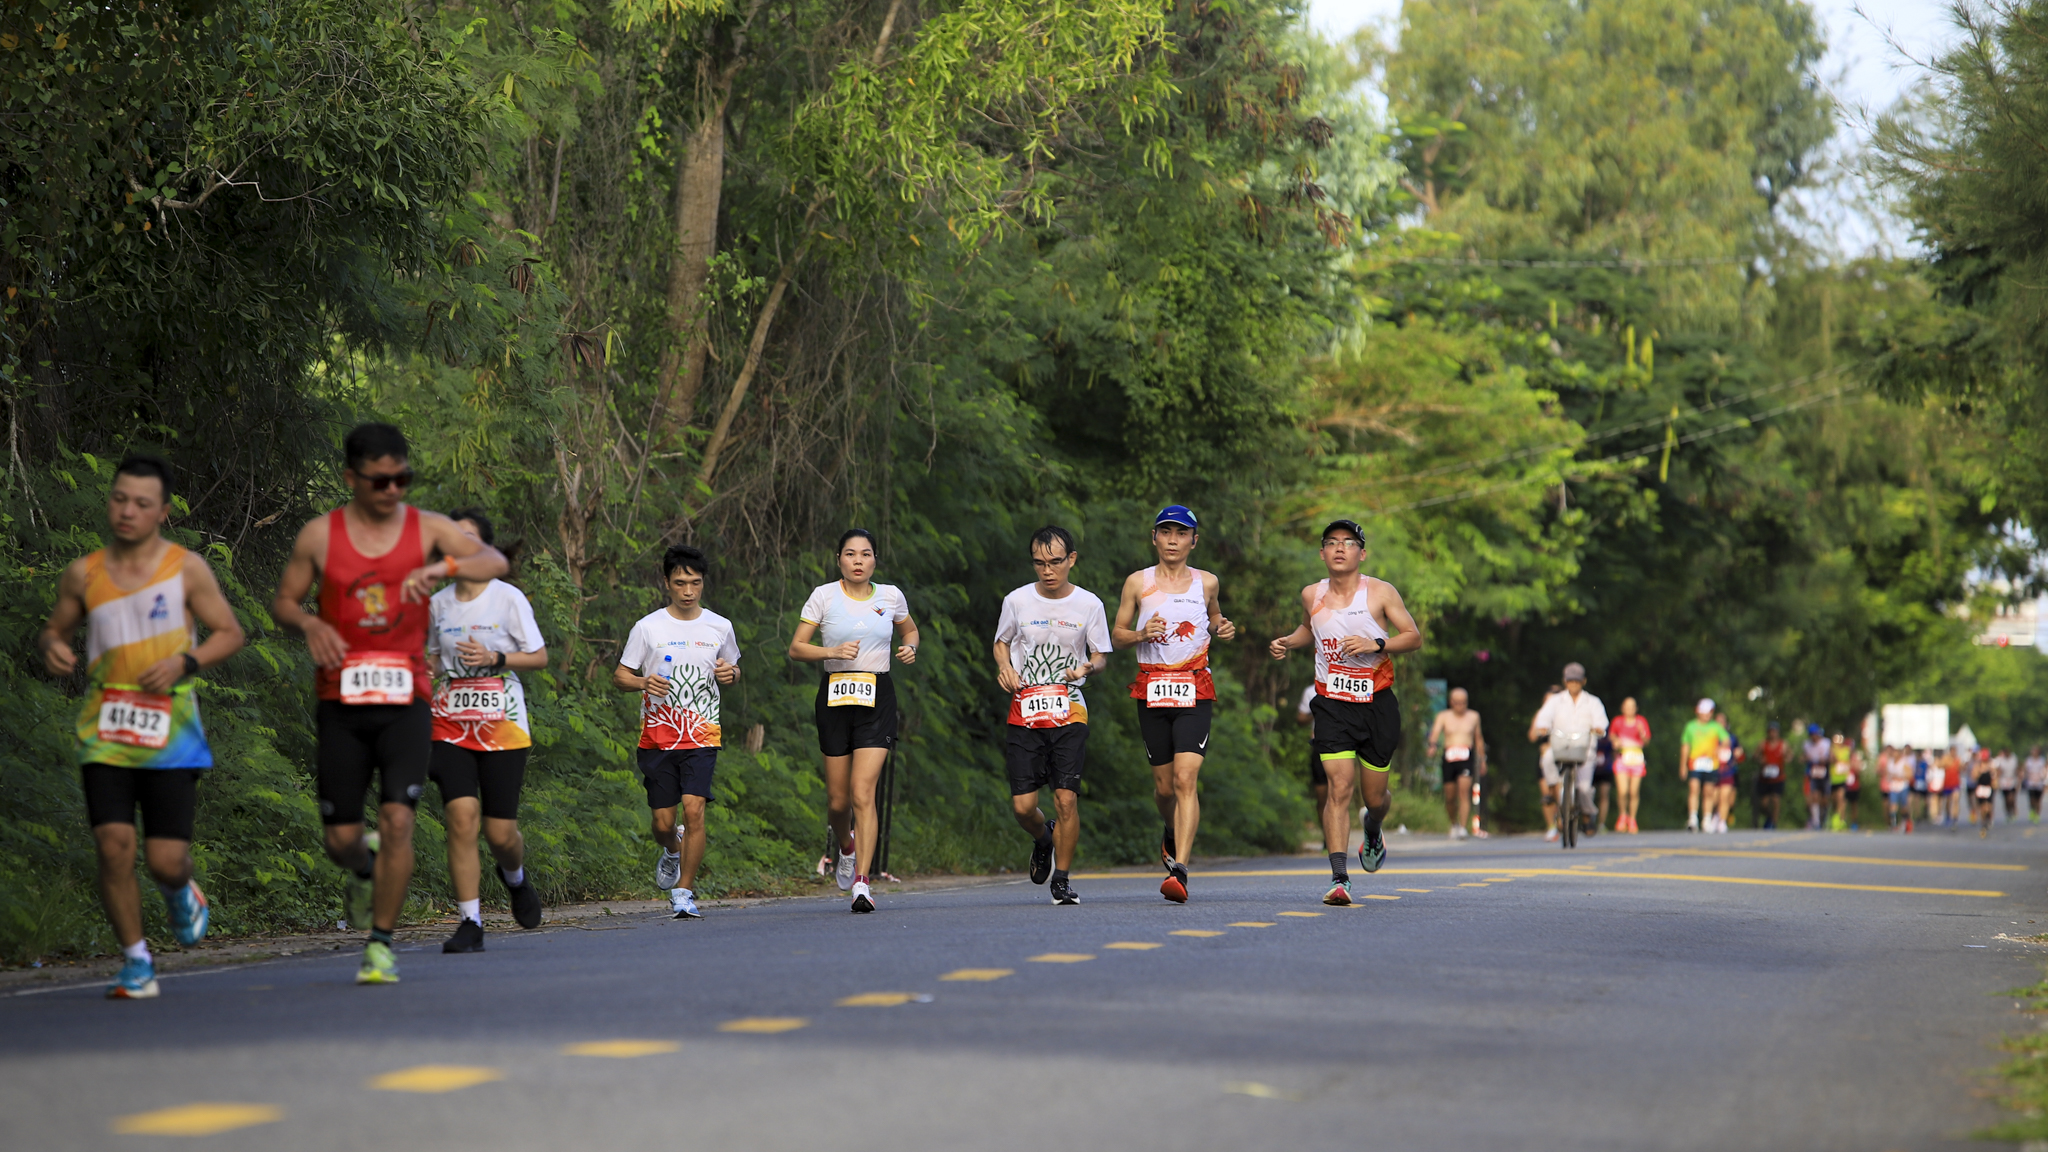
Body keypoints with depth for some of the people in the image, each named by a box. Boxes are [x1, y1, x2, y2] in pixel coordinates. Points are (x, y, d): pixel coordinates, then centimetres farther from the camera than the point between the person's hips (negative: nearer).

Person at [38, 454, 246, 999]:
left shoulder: (186, 567, -1)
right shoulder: (83, 574, 5)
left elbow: (230, 633, 3)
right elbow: (54, 629, 18)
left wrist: (184, 662, -14)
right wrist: (51, 647, -6)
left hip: (169, 734, -1)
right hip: (103, 735, 2)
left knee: (166, 860, -5)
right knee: (114, 845, -13)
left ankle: (180, 892, 35)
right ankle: (137, 962, 5)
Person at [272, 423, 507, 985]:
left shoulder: (428, 528, 2)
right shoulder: (320, 536, 3)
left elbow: (496, 562, -11)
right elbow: (283, 601, 12)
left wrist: (441, 568, -29)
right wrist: (308, 623, -11)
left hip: (406, 699, -1)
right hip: (340, 701, 1)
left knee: (397, 819, -16)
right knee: (342, 839, 1)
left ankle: (381, 944, -3)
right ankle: (365, 869, 39)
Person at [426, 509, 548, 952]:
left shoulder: (509, 598, -3)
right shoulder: (438, 603, 8)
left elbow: (539, 657, 0)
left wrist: (495, 658, -14)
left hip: (503, 727, -2)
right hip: (451, 727, 2)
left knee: (500, 832, -1)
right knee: (461, 817, -15)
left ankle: (515, 877, 36)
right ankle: (471, 924, -9)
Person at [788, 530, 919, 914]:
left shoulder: (891, 596, 5)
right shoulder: (823, 596, 0)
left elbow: (909, 630, 24)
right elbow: (796, 649, 0)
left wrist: (910, 648, 2)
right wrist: (832, 651, -16)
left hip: (877, 699, 0)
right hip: (835, 697, 0)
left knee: (863, 793, -14)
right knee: (838, 799, 7)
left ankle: (862, 883, -15)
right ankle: (845, 845, 41)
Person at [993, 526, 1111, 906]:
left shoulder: (1089, 604, 1)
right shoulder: (1017, 601, 3)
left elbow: (1100, 656, 9)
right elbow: (1001, 642, 18)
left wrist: (1088, 667, -14)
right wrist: (1004, 667, -3)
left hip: (1069, 711, -1)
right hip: (1025, 713, 1)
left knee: (1066, 797, -11)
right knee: (1022, 806, -4)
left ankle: (1061, 878, 4)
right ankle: (1043, 838, 32)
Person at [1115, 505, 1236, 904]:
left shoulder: (1207, 582, 7)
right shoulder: (1138, 582, 5)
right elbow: (1117, 635, 9)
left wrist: (1221, 629, 3)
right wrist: (1142, 634, -12)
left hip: (1194, 691, -1)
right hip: (1151, 689, 1)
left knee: (1185, 778, -17)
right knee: (1164, 786, 8)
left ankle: (1179, 871, -24)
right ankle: (1171, 831, 43)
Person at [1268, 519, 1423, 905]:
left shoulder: (1380, 592, -4)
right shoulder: (1312, 595, 4)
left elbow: (1414, 638, -3)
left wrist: (1375, 645, -19)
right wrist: (1288, 642, 6)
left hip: (1377, 703, 0)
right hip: (1332, 704, 0)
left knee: (1375, 796, 10)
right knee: (1339, 789, -16)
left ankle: (1372, 831, 47)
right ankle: (1339, 877, -18)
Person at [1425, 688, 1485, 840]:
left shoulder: (1473, 716, 12)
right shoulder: (1443, 716, 6)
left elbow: (1478, 738, 23)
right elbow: (1435, 732, -11)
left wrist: (1482, 759, 25)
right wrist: (1432, 746, -32)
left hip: (1467, 758, -1)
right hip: (1449, 758, 1)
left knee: (1464, 792, -18)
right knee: (1449, 797, 5)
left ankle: (1463, 828, -22)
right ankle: (1454, 824, 31)